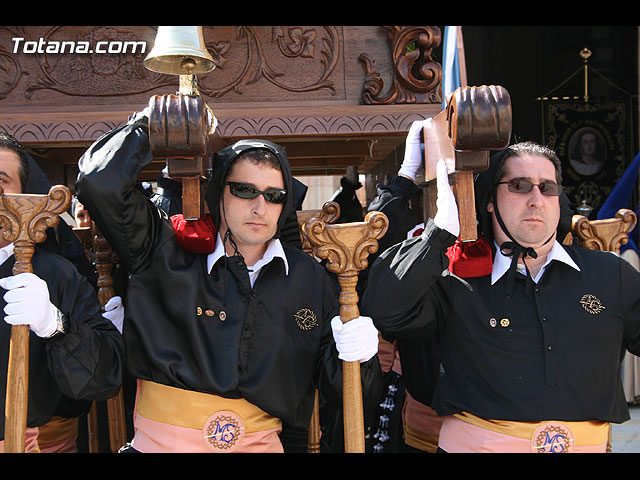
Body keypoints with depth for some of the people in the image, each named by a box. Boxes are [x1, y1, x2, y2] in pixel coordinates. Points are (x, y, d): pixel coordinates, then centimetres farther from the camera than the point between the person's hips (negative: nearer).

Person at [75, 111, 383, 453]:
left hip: (259, 443, 2)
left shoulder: (309, 277, 10)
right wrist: (148, 123, 6)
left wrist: (356, 355, -8)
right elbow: (102, 184, -8)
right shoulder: (168, 252, 3)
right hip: (163, 441, -2)